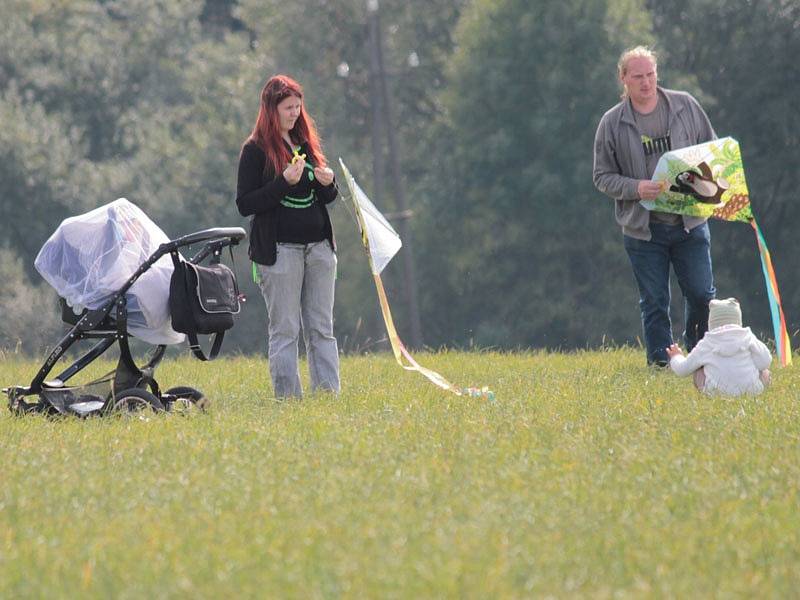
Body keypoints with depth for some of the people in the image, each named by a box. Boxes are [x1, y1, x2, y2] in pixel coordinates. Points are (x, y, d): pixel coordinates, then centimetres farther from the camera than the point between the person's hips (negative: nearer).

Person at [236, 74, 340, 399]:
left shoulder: (306, 143, 14)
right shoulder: (255, 150, -4)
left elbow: (326, 198, 21)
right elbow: (245, 204, -10)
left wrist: (328, 184, -2)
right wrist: (284, 183, -19)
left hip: (318, 247, 6)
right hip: (280, 248, -6)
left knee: (322, 328, 5)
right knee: (285, 330, -3)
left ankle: (329, 393, 5)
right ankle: (288, 397, -2)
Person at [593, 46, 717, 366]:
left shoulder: (686, 106, 3)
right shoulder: (612, 123, 1)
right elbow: (602, 177, 3)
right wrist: (635, 188, -15)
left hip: (690, 222, 1)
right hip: (643, 228, -1)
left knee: (702, 295, 0)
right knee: (654, 303, 4)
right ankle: (661, 364, 13)